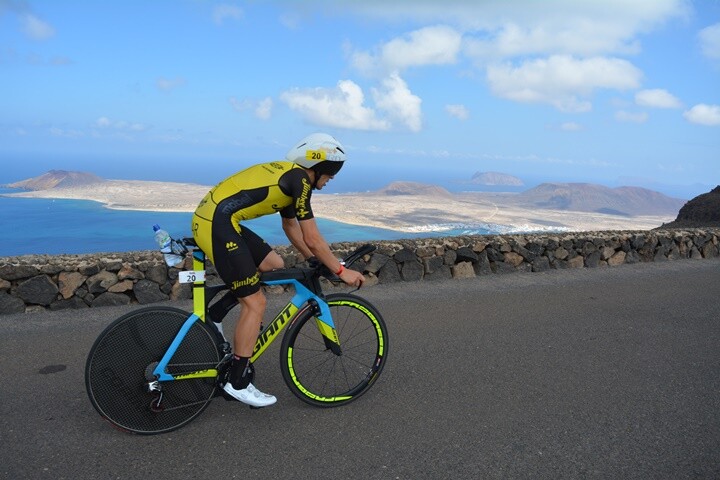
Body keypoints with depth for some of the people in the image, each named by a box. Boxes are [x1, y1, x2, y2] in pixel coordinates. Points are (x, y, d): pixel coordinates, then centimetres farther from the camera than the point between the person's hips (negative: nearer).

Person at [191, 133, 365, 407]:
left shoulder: (288, 175, 19)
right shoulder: (299, 180, -10)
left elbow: (291, 227, 28)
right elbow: (313, 239, -10)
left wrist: (315, 261, 28)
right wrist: (341, 271, -1)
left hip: (213, 219, 10)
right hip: (217, 225, -10)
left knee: (273, 265, 18)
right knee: (255, 302, -4)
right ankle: (237, 383, 6)